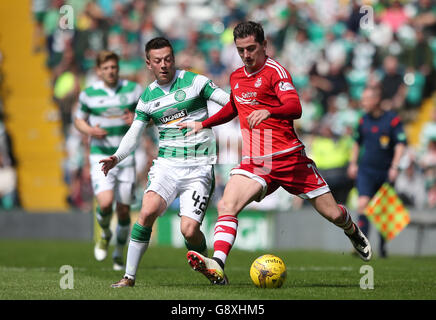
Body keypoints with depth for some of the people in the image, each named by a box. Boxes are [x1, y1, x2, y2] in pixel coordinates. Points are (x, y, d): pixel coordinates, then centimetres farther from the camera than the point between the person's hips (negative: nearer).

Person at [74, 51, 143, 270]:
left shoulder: (133, 90, 2)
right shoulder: (89, 94, 1)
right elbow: (79, 119, 13)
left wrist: (137, 119, -14)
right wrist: (89, 130, -9)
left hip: (126, 157, 1)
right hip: (100, 156, -1)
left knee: (124, 209, 2)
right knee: (105, 203, -21)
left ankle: (119, 254, 24)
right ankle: (105, 234, 14)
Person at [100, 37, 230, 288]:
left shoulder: (194, 81, -1)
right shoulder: (148, 97, 10)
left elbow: (231, 102, -2)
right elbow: (134, 134, 11)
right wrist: (117, 158, -7)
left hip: (199, 168, -2)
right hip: (166, 165, 3)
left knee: (189, 230, -15)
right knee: (148, 212, -23)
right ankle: (129, 276, -12)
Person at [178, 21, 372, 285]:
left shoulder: (275, 71, -8)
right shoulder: (236, 77, 12)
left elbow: (295, 108, -25)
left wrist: (268, 112, -43)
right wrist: (203, 125, 27)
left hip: (289, 157, -4)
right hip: (254, 162, 4)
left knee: (333, 214, 3)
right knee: (227, 206, -23)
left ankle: (353, 233, 38)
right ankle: (217, 266, -34)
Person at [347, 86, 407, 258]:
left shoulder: (393, 119, -7)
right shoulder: (363, 120, 7)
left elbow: (400, 145, -9)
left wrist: (394, 167, -18)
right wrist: (353, 163, 15)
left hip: (385, 172, -2)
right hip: (366, 169, 2)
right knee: (363, 203, -18)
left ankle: (383, 246, 28)